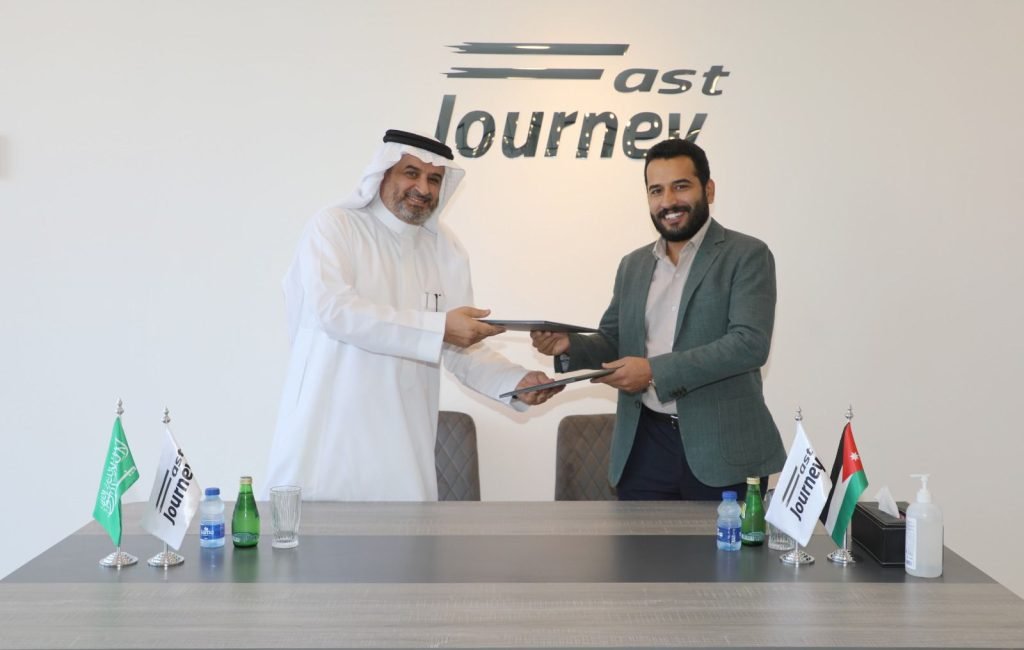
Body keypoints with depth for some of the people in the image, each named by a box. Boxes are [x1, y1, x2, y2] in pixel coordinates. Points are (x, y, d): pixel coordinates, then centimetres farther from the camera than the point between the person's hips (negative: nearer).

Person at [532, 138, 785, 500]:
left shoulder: (747, 256, -4)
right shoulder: (633, 265, 14)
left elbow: (750, 343, -16)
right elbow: (614, 344, 19)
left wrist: (656, 371, -19)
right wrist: (570, 345, -3)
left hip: (722, 449, -4)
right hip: (645, 445, 5)